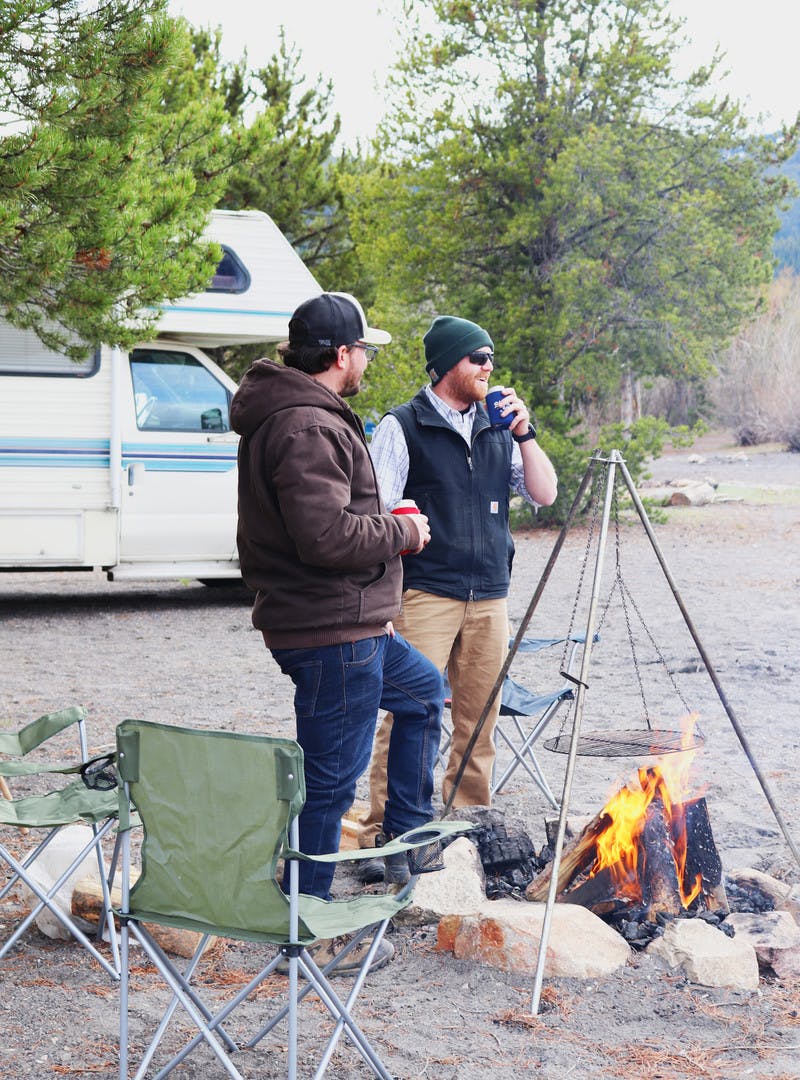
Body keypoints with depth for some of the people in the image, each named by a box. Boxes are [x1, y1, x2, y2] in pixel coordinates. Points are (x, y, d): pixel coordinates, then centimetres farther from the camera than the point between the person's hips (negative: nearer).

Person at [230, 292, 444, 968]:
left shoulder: (300, 414, 13)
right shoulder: (308, 428, -22)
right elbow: (327, 535, -30)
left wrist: (387, 522, 13)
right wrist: (403, 531, -14)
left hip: (348, 624, 11)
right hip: (332, 632, -11)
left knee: (422, 689, 29)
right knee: (330, 777, -2)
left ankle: (405, 838, 35)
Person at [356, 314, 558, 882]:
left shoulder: (497, 430, 14)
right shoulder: (403, 428, -2)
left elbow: (545, 494, 10)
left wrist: (524, 432, -2)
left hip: (489, 599, 6)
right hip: (426, 595, -5)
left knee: (479, 723, 8)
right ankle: (380, 837, -6)